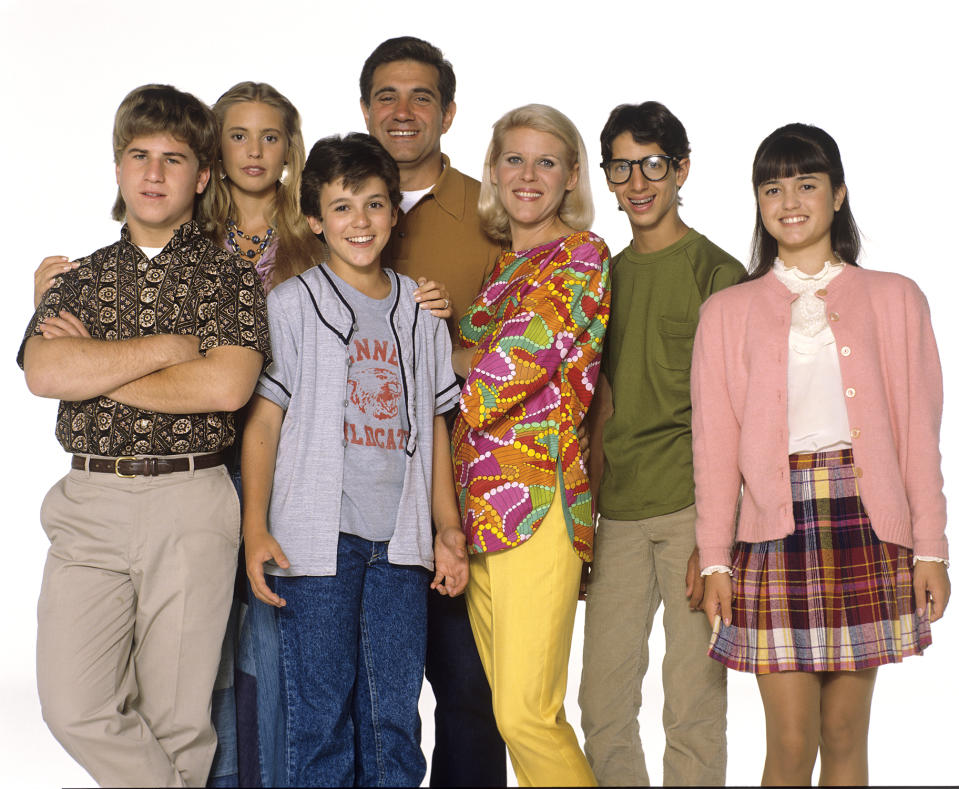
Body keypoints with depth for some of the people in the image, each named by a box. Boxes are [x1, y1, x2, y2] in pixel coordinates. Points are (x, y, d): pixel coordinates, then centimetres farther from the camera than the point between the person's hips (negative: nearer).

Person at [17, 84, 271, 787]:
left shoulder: (232, 277, 5)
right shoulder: (80, 279, 13)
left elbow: (226, 386, -12)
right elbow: (44, 373, -5)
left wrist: (94, 367, -6)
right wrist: (169, 346, -8)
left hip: (192, 501, -2)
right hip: (89, 502, 2)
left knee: (178, 715, 2)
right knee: (75, 707, -6)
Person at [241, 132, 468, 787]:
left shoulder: (420, 310, 13)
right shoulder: (292, 304, 2)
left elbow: (433, 428, 15)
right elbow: (264, 420, -1)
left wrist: (449, 530, 9)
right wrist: (256, 528, -9)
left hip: (399, 542, 3)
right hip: (316, 538, -3)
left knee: (394, 719, 6)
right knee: (320, 715, 1)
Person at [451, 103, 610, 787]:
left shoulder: (581, 257, -4)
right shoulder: (495, 267, 19)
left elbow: (505, 371, -12)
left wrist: (446, 356, 5)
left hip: (540, 499, -8)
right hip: (478, 500, 8)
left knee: (525, 713, -12)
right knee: (505, 704, 9)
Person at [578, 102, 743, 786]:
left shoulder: (716, 273, -2)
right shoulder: (607, 275, 15)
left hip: (694, 507, -5)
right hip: (619, 512, 5)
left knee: (693, 705, -1)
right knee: (602, 705, 6)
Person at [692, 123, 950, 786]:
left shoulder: (894, 299, 9)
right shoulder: (729, 311, 10)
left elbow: (919, 432, 7)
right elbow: (715, 443, 7)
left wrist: (930, 549, 2)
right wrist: (714, 558, 2)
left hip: (867, 523, 0)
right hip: (775, 525, 0)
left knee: (845, 735, 4)